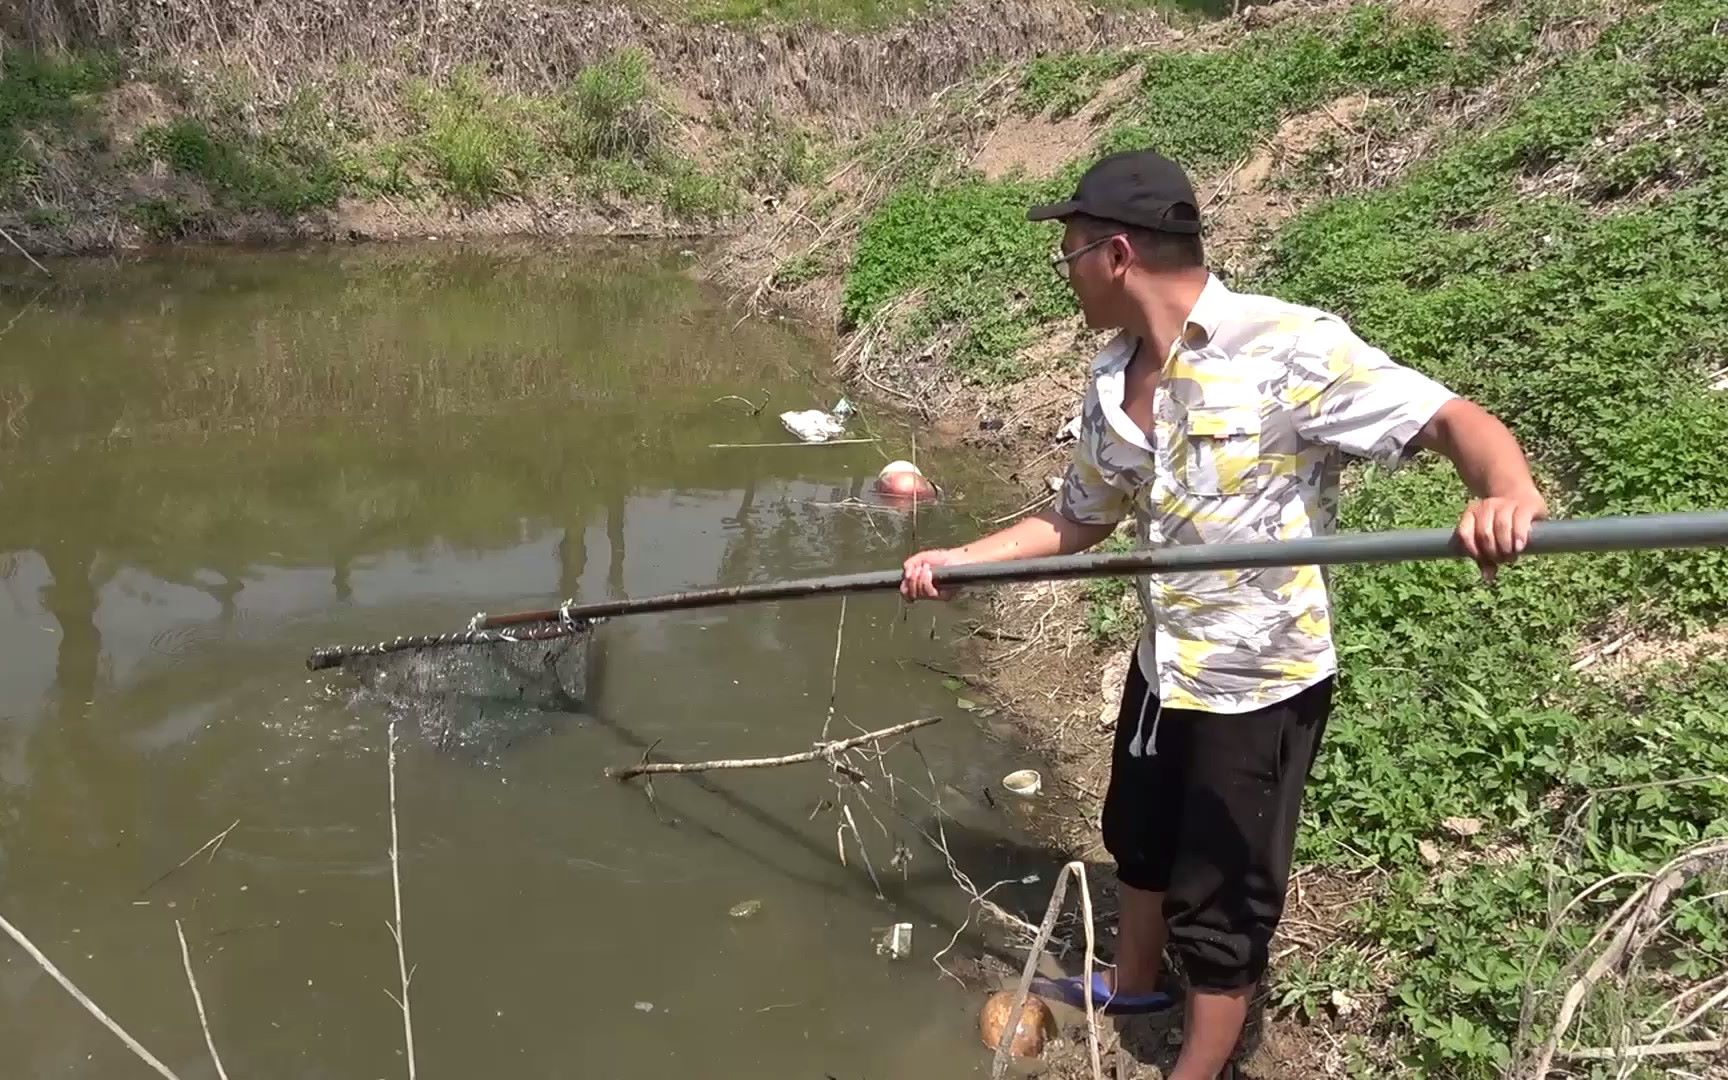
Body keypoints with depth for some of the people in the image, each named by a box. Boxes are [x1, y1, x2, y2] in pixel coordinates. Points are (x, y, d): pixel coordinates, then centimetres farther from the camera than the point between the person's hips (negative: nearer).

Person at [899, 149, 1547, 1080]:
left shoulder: (1288, 347, -24)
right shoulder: (1112, 385, 0)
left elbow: (1453, 420, -27)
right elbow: (1078, 522, 13)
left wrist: (1509, 496, -48)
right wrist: (954, 560, 4)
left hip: (1260, 686, -8)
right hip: (1162, 668, 8)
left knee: (1218, 901, 9)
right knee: (1138, 841, 29)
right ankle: (1133, 984, 56)